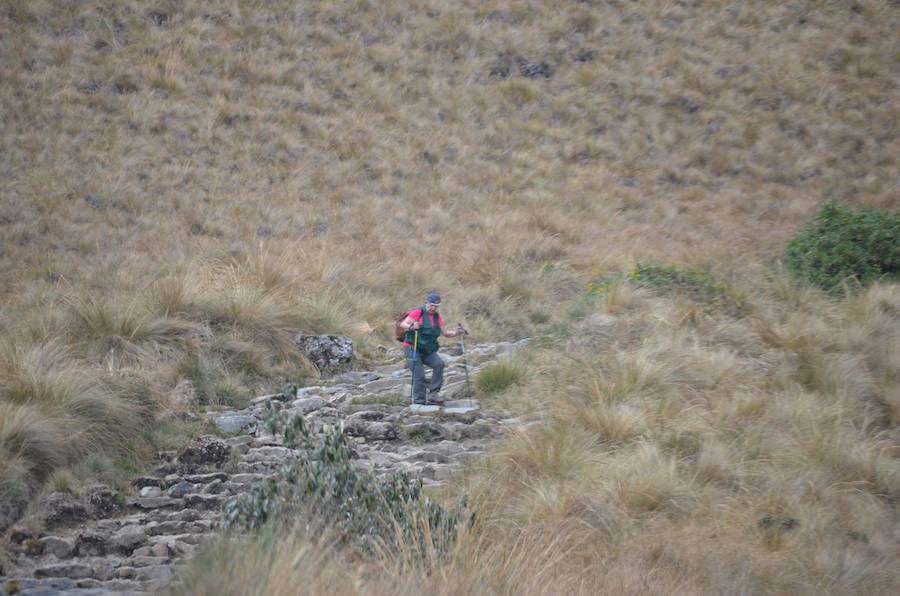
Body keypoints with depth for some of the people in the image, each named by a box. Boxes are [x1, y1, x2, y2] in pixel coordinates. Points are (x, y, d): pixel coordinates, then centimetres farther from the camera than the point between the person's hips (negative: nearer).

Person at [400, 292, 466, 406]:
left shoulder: (437, 317, 11)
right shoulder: (418, 312, -9)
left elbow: (445, 333, 15)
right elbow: (403, 324, -15)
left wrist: (455, 333, -3)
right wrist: (411, 327, -36)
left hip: (427, 350, 5)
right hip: (412, 348, -5)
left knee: (439, 364, -20)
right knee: (419, 375, -13)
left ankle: (434, 391, -12)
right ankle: (418, 401, -5)